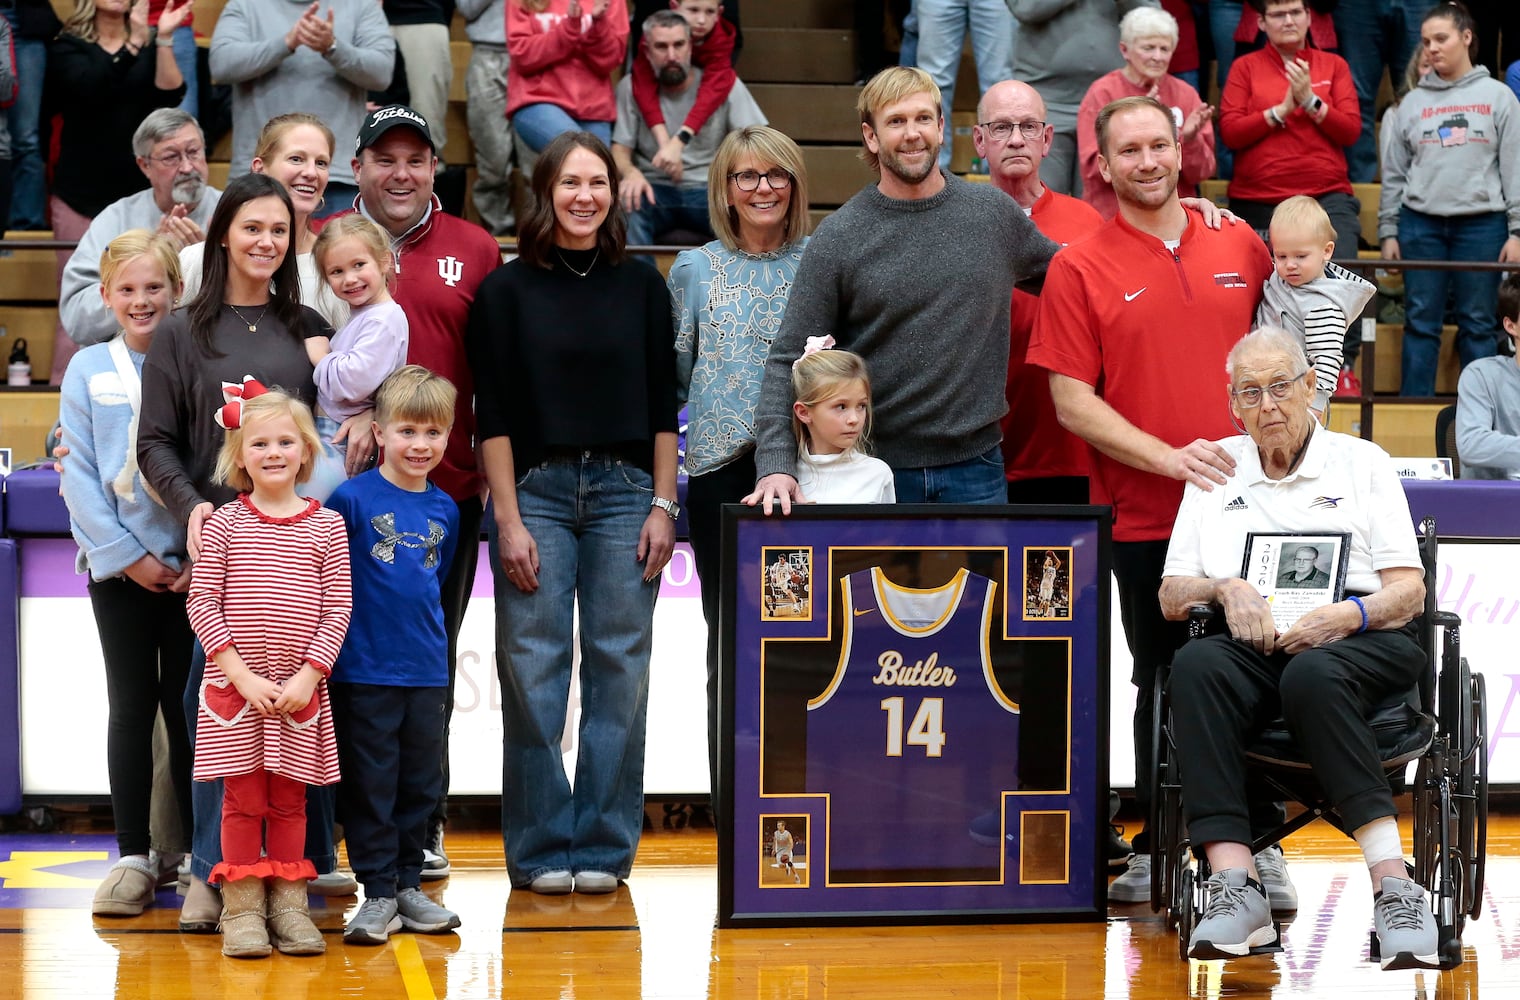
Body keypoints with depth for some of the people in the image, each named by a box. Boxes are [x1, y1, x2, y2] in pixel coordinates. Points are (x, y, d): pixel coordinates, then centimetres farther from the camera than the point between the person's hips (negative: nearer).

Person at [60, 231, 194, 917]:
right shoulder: (89, 371, 3)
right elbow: (79, 474, 0)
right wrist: (125, 554, -9)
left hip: (193, 568, -1)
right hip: (118, 568, 1)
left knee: (189, 708, 3)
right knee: (131, 709, 3)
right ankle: (134, 856, 8)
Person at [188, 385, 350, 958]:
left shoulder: (326, 526, 3)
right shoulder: (224, 525, 0)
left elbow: (337, 610, 1)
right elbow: (202, 604, -4)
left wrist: (308, 676, -9)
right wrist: (242, 675, -12)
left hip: (300, 690, 1)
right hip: (234, 686, -1)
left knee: (288, 800, 8)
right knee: (243, 799, 3)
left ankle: (288, 905, 15)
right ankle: (241, 909, 9)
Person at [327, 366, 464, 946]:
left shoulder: (444, 510, 8)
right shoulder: (351, 498, -9)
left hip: (427, 669, 5)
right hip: (364, 668, -5)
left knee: (421, 783, 11)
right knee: (370, 783, 0)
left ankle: (408, 885, 23)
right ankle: (379, 892, 8)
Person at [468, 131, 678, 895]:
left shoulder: (641, 286, 9)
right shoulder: (507, 291, 3)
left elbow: (663, 407, 9)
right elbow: (494, 416, 0)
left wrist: (662, 505, 1)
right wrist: (510, 519, -7)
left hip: (625, 489, 2)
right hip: (535, 489, -2)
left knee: (619, 670, 0)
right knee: (533, 673, -4)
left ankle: (603, 846, 8)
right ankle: (541, 848, 5)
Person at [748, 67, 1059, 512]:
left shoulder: (997, 213, 4)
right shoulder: (837, 238, -3)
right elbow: (788, 362, -5)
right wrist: (776, 465, -18)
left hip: (974, 472, 2)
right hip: (874, 470, -2)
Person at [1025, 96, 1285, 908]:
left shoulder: (1242, 248, 8)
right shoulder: (1078, 268, -2)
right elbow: (1072, 402, -6)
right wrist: (1167, 456, -16)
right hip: (1145, 517, -2)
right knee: (1164, 684, 6)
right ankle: (1158, 852, 16)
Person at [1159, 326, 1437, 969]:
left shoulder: (1362, 463, 17)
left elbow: (1409, 591, 7)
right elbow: (1170, 597, 18)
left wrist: (1351, 615, -14)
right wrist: (1224, 588, -4)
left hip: (1362, 639, -2)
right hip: (1255, 646, 2)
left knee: (1311, 674, -39)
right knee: (1196, 665, -34)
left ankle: (1392, 885, -43)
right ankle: (1235, 885, -44)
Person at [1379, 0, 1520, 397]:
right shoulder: (1412, 103, 10)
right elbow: (1394, 173, 12)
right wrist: (1388, 231, 7)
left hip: (1481, 224, -2)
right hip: (1421, 223, 2)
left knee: (1478, 324, 2)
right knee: (1421, 323, 3)